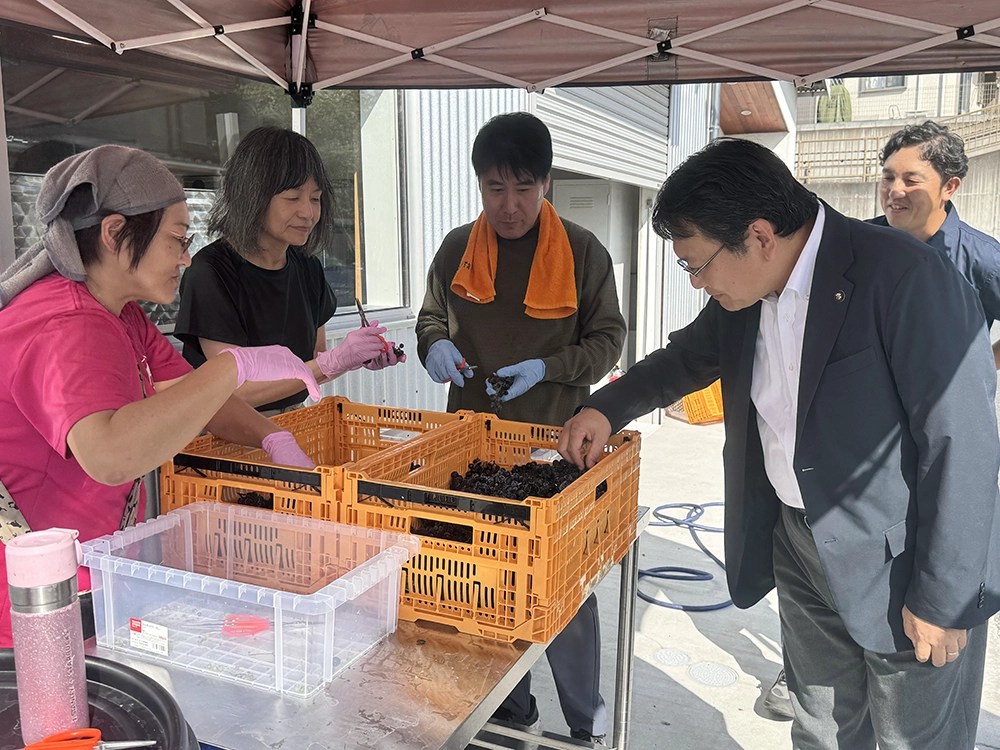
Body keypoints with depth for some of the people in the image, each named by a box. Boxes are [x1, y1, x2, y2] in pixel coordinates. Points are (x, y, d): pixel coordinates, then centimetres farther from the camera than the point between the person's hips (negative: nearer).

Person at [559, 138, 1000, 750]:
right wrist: (607, 408, 5)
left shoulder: (909, 280, -24)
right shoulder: (745, 292, -1)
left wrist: (943, 599, -18)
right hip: (799, 543, 7)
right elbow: (687, 357, 19)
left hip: (902, 561, -6)